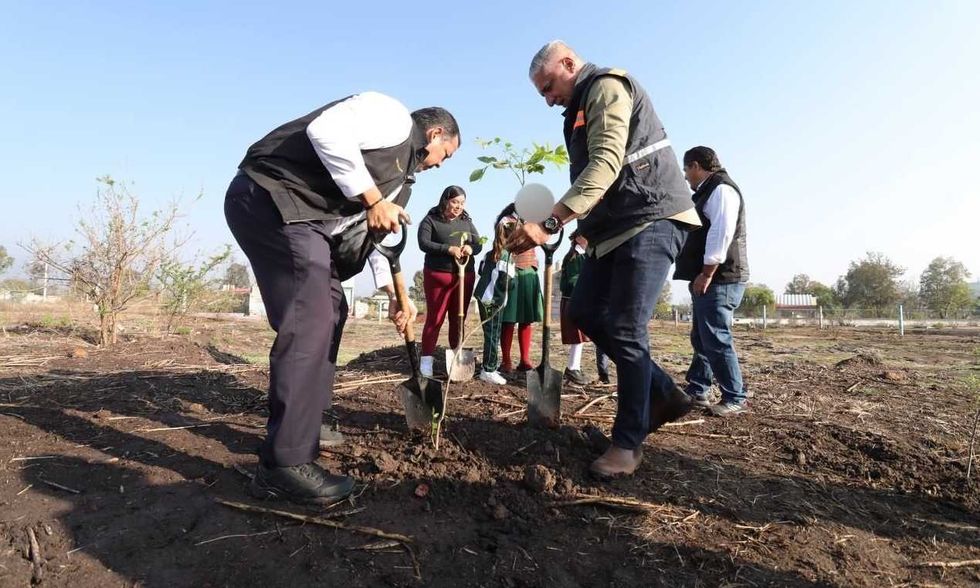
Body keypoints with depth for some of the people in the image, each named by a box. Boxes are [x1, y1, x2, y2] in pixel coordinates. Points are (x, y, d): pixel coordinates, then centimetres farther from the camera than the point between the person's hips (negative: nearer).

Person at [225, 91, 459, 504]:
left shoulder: (403, 173, 25)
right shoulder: (394, 117, -2)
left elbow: (376, 234, 25)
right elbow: (325, 129, -20)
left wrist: (395, 294, 18)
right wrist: (372, 198, -17)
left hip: (306, 219, 11)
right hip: (269, 196, -11)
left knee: (329, 311, 14)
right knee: (308, 321, -17)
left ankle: (302, 422, 27)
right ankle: (284, 464, -12)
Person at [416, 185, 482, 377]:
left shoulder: (467, 222, 13)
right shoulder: (430, 220, -2)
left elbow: (479, 244, 9)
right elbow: (424, 244, -13)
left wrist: (471, 248, -15)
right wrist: (449, 249, -24)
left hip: (465, 276, 5)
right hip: (438, 275, -4)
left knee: (459, 318, 9)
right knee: (435, 319, -2)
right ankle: (426, 360, 3)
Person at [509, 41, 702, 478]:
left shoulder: (608, 87, -8)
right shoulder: (583, 108, 23)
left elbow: (605, 165, -24)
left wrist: (549, 224, -31)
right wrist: (584, 229, 11)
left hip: (651, 220, -10)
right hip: (615, 228, 10)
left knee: (625, 330, -10)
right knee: (585, 312, 6)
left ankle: (628, 443, 2)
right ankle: (662, 395, 17)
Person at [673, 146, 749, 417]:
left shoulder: (721, 189, -11)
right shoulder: (709, 191, 22)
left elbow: (721, 235, -21)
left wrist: (706, 274, -21)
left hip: (719, 279, -11)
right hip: (708, 279, 11)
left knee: (716, 339, -9)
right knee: (701, 338, 15)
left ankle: (735, 399, 0)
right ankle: (696, 390, 24)